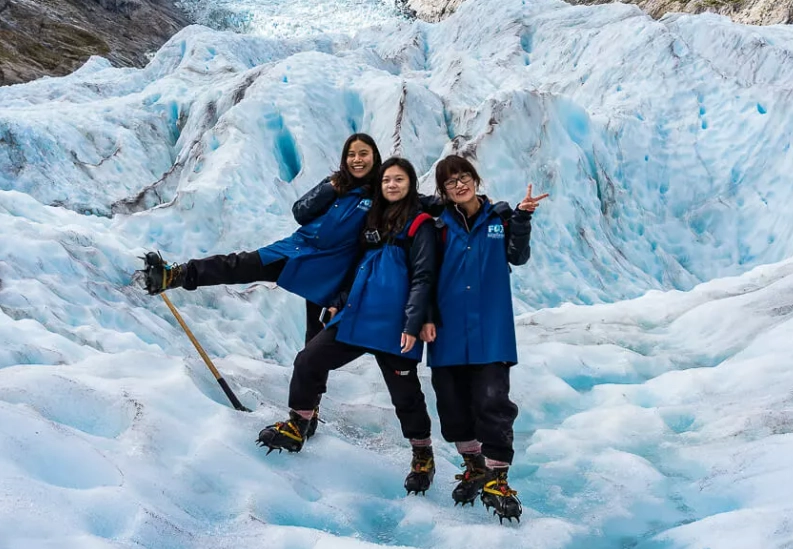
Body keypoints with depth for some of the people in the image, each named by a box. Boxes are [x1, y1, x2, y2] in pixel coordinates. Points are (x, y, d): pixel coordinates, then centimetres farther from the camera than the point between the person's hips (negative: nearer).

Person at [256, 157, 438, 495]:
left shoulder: (420, 224, -3)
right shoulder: (373, 220, 18)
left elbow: (423, 277, -10)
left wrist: (413, 324, -17)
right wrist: (340, 301, 15)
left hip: (393, 325, -6)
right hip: (355, 316, 7)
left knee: (405, 393, 3)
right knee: (309, 361, 3)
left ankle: (423, 457, 24)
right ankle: (296, 428, 21)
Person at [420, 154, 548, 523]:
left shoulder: (500, 217, 5)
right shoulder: (440, 226, 5)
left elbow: (517, 256, -5)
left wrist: (522, 218, -18)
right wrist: (426, 318, -4)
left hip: (490, 330, -2)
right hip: (448, 331, 2)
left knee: (492, 402, -7)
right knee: (452, 404, 8)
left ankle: (496, 478, 4)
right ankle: (473, 466, 28)